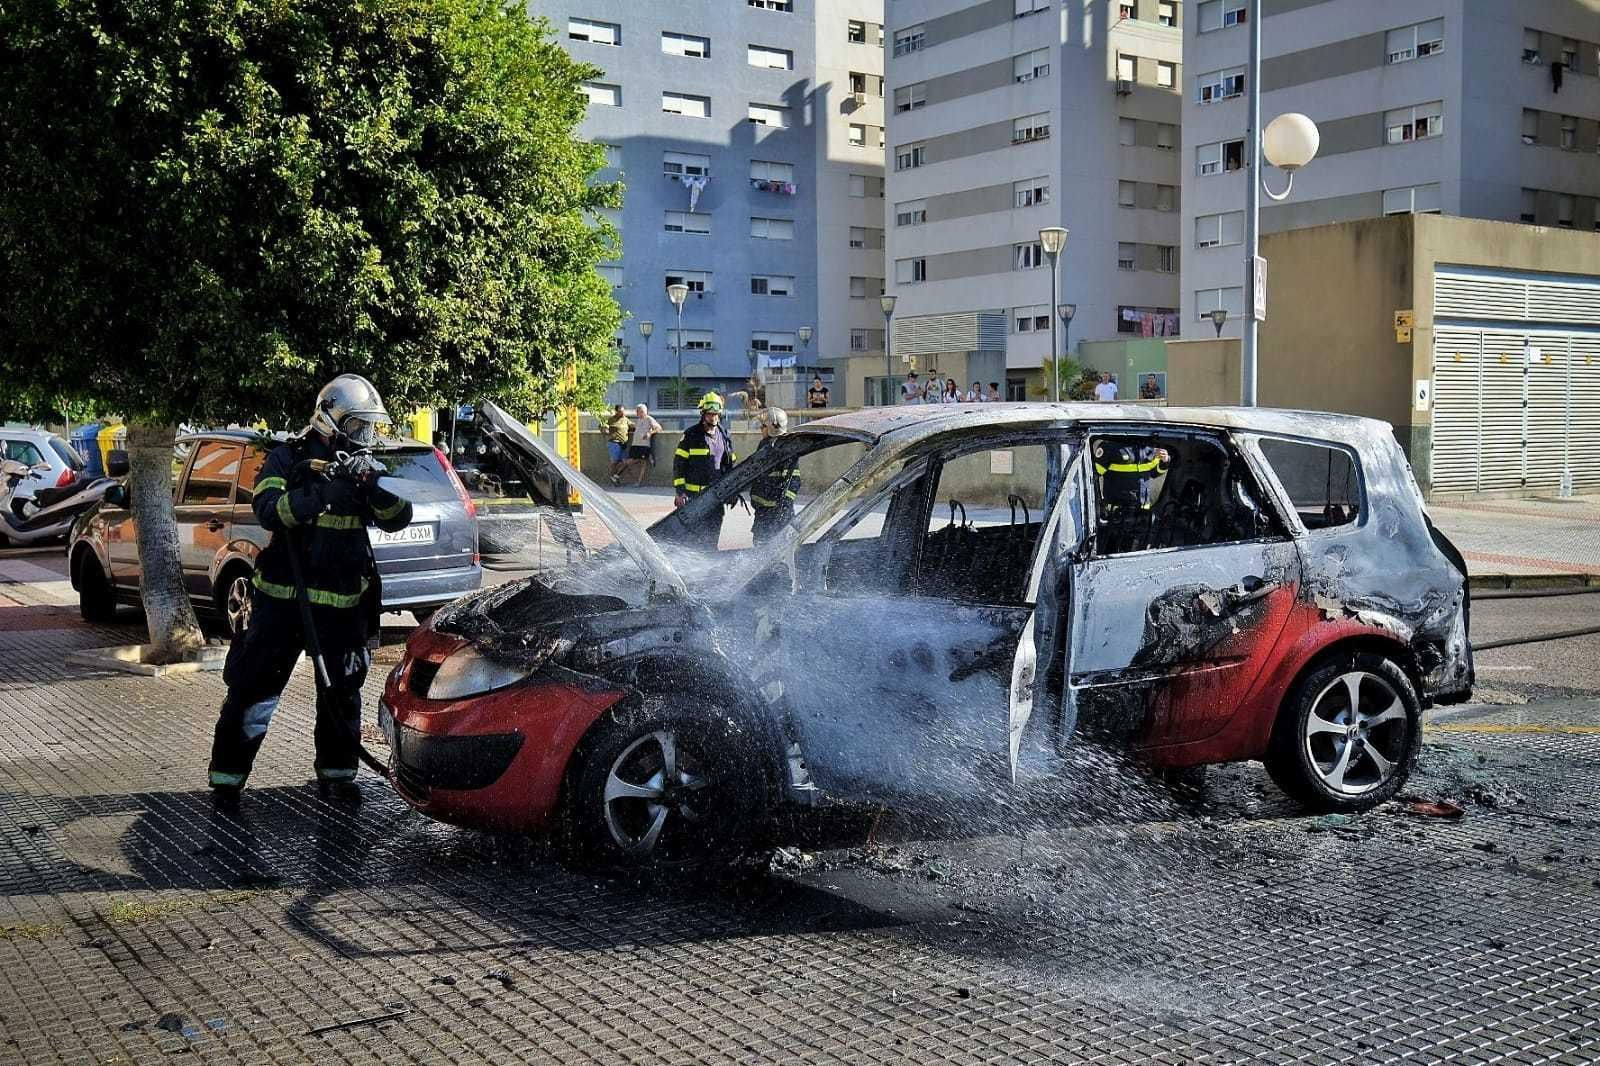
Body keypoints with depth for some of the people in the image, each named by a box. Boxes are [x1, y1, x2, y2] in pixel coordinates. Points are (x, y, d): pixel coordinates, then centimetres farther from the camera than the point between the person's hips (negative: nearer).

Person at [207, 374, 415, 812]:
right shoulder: (289, 458, -4)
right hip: (283, 597, -4)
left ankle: (335, 775, 27)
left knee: (342, 692, 13)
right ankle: (227, 777, 11)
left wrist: (374, 488, -22)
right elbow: (268, 510, -21)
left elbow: (399, 518, -3)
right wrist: (322, 492, -34)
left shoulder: (363, 467, 8)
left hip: (342, 605, 4)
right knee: (253, 689, 0)